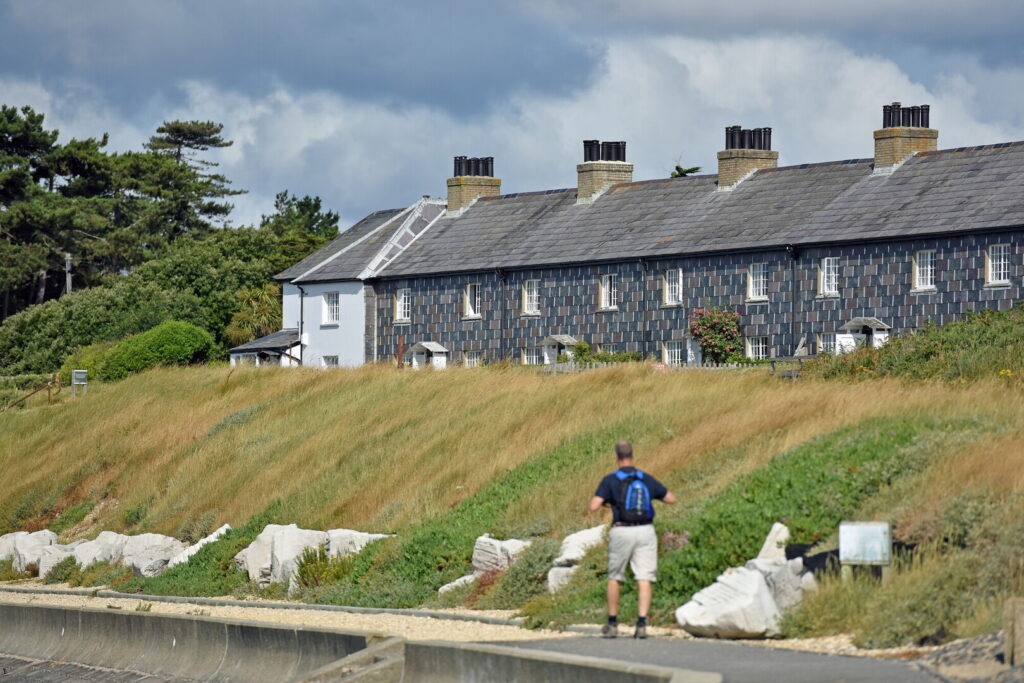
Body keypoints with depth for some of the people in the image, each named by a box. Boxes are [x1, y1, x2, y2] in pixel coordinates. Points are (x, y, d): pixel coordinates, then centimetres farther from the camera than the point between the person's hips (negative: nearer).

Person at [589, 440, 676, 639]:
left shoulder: (610, 480, -3)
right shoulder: (646, 479, 7)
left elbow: (593, 507, -11)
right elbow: (671, 498, 14)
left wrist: (603, 501, 11)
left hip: (622, 532, -2)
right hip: (645, 532, 2)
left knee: (615, 578, 15)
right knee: (644, 579, -3)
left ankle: (612, 624, 19)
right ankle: (642, 624, -14)